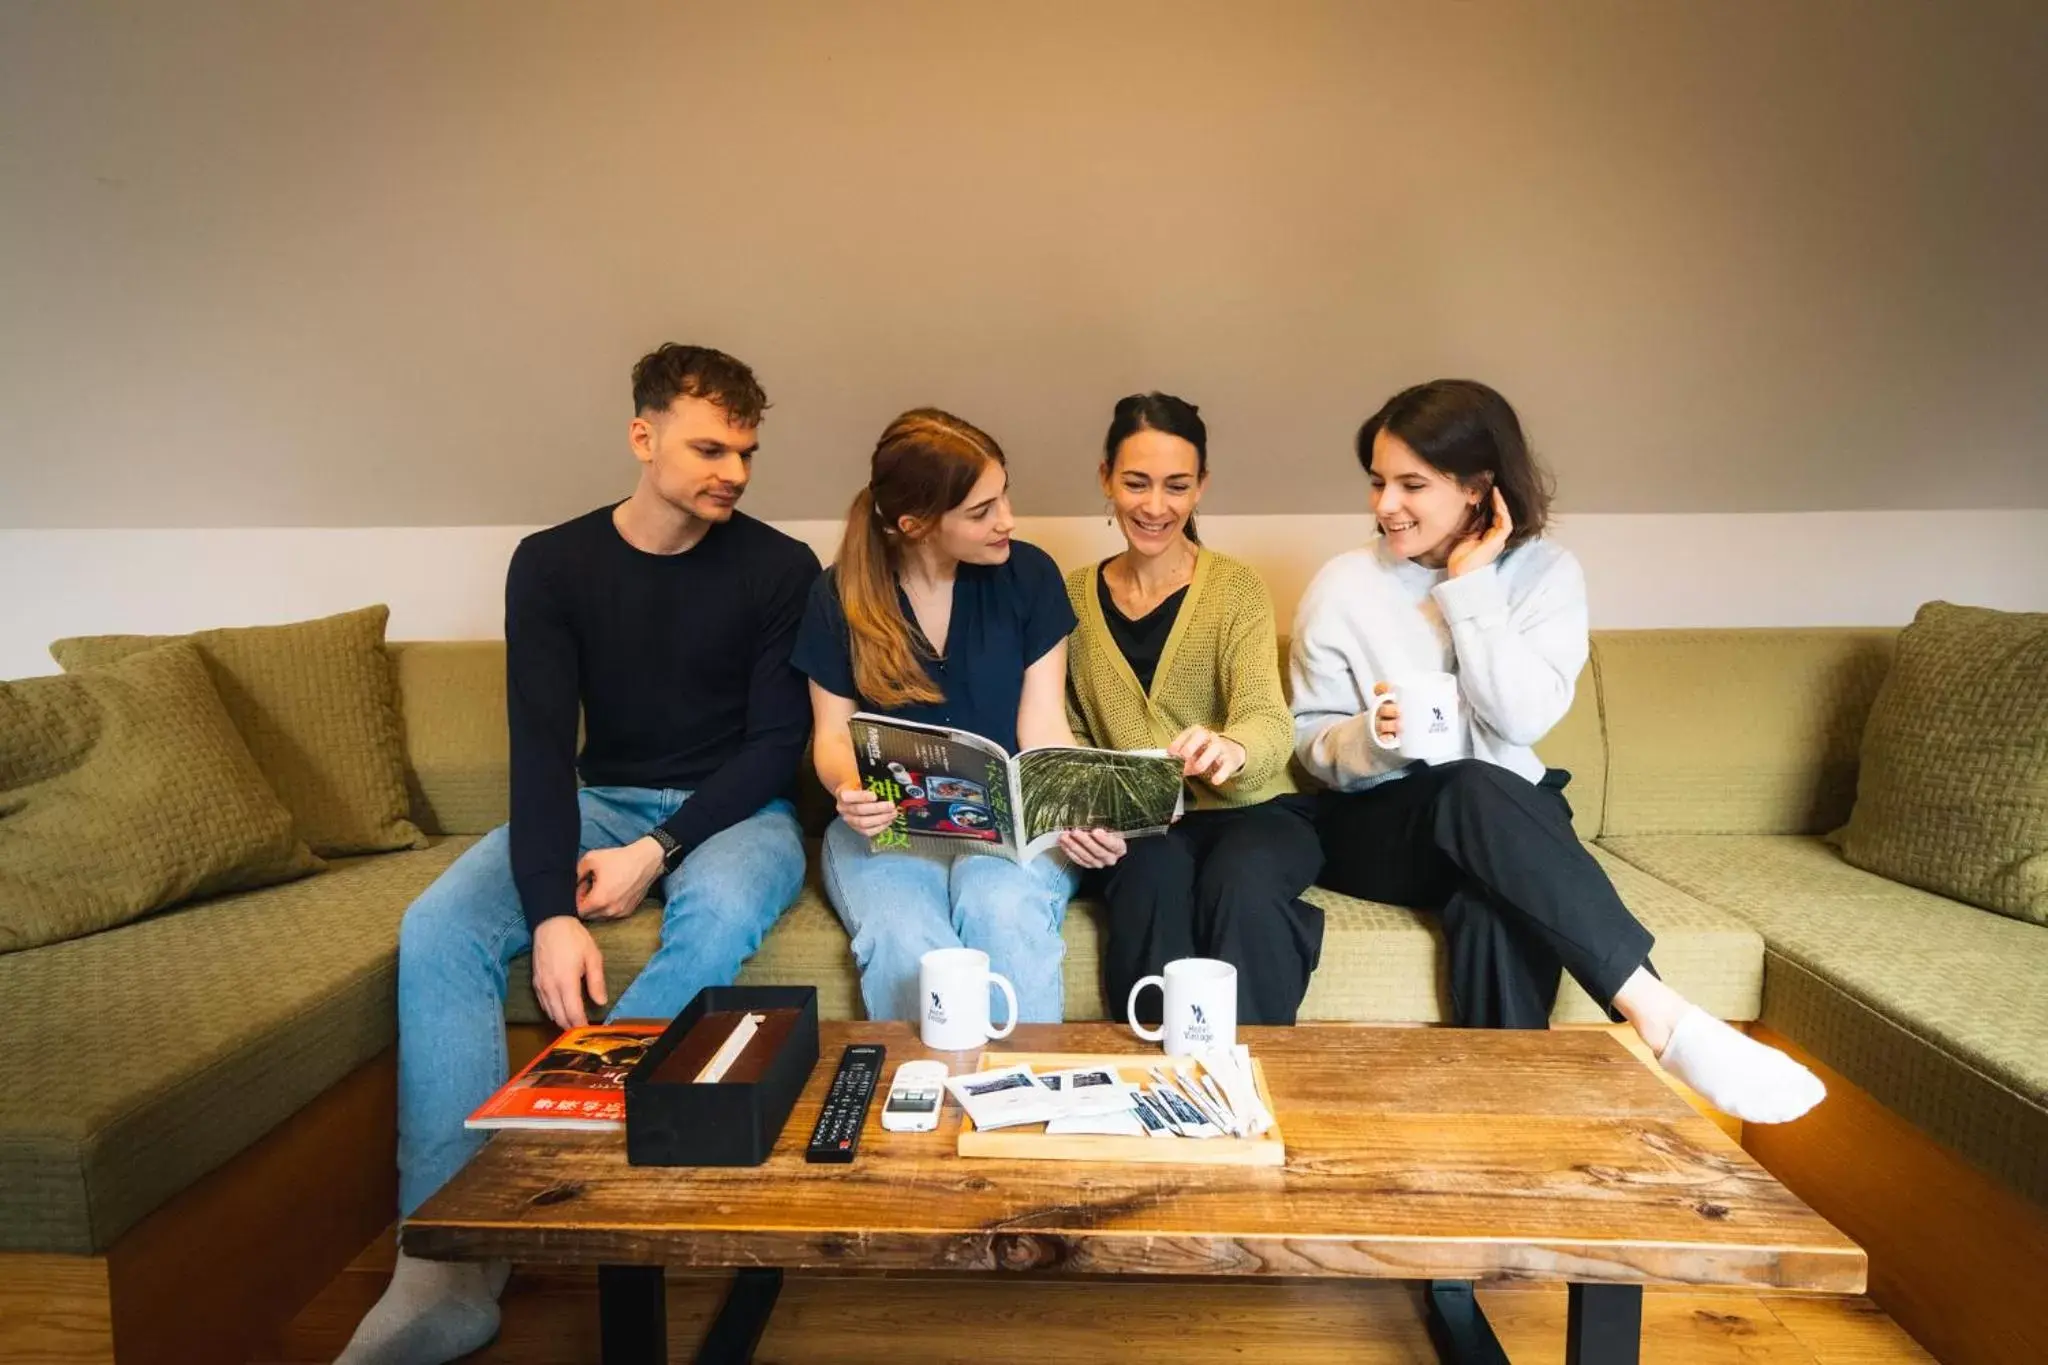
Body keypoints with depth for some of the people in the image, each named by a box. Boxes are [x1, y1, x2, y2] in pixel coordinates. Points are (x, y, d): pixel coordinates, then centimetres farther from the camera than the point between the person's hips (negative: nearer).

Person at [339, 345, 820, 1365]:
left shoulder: (781, 569, -4)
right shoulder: (552, 563, 0)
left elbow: (777, 741, -6)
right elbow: (541, 744, -9)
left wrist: (658, 851, -19)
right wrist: (552, 912, -24)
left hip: (733, 812, -2)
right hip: (599, 803, 2)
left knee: (719, 912, -36)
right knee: (438, 928, -22)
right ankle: (447, 1260, -21)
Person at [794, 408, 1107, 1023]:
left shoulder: (1029, 575, -1)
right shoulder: (840, 596, 0)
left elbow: (1043, 728, -2)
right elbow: (833, 733, 6)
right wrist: (850, 787, -18)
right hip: (886, 821, 0)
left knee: (1005, 913, -34)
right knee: (908, 946, -32)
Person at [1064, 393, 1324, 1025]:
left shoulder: (1237, 588, -1)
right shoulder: (1076, 598, 8)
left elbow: (1269, 722, -16)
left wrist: (1233, 748, -40)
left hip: (1252, 811, -1)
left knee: (1242, 882, -34)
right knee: (1152, 875, -33)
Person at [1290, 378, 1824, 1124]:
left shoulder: (1545, 572, -1)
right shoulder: (1345, 583, -3)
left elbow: (1523, 719, -15)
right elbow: (1311, 742, -1)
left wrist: (1471, 588, -15)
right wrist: (1370, 736, -24)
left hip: (1506, 826, 1)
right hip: (1376, 826, 0)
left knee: (1497, 913, -37)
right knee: (1474, 790, -36)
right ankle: (1659, 1015, -35)